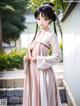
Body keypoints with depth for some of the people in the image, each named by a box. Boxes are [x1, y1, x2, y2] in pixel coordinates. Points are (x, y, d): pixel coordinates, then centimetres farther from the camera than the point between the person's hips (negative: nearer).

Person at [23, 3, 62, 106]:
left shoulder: (51, 35, -10)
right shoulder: (38, 33, 11)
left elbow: (58, 56, -15)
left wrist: (38, 59, -16)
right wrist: (27, 57, -2)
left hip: (43, 72, -7)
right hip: (33, 71, 7)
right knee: (33, 97, 14)